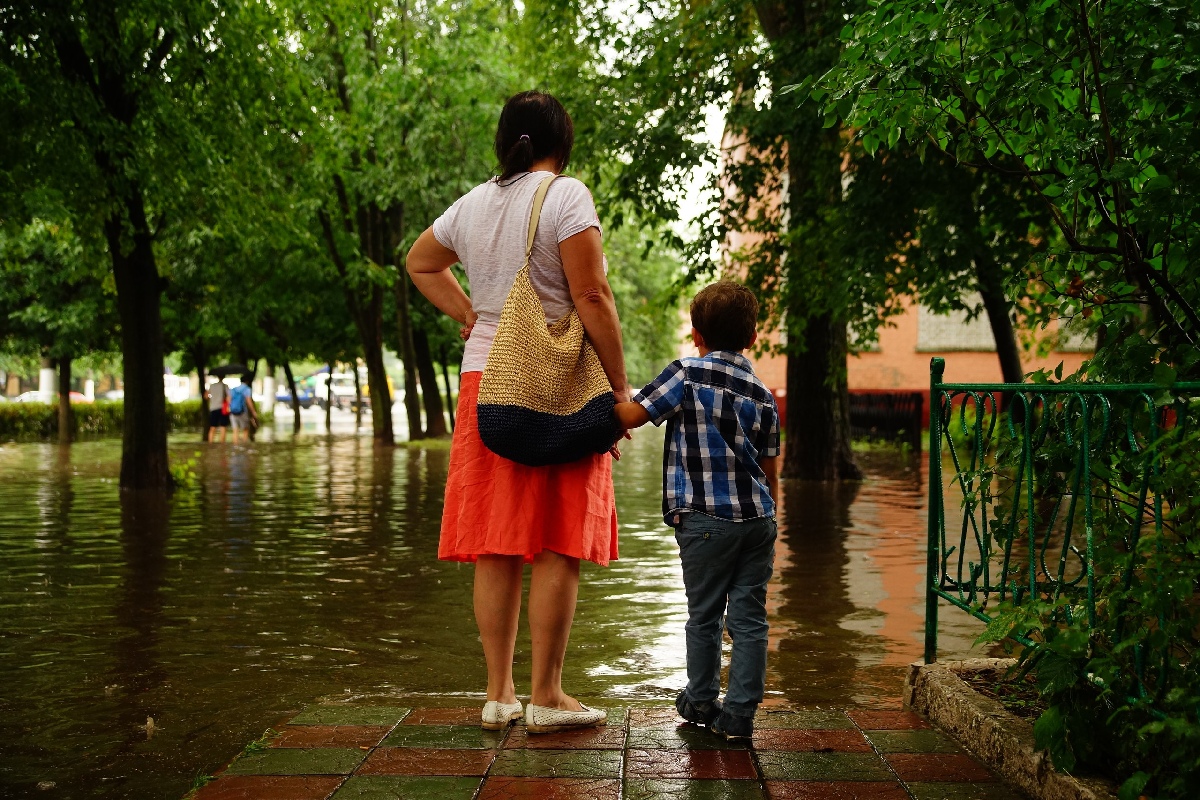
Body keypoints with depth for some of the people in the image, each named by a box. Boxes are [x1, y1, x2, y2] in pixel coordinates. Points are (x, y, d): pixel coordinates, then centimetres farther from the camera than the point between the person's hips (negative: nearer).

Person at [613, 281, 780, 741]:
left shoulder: (686, 375, -6)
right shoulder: (763, 396, 9)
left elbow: (631, 415, -7)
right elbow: (770, 474, 14)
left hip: (706, 520, -4)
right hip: (758, 518, 4)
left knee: (704, 615, 10)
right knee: (749, 617, 6)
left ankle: (701, 702, 24)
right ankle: (740, 713, 7)